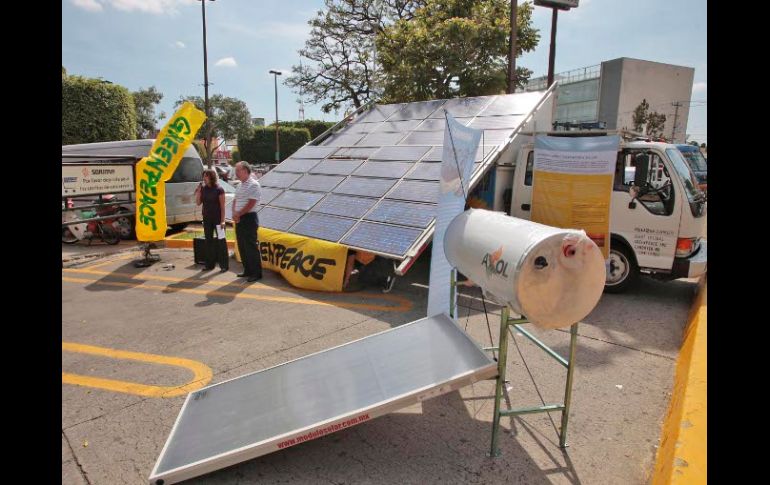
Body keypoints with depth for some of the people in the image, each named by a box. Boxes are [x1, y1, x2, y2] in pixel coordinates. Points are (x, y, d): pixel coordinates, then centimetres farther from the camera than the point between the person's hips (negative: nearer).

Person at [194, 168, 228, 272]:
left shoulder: (219, 189, -10)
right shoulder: (203, 188, 5)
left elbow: (222, 206, -11)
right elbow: (198, 203, 7)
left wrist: (222, 220, -16)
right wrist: (198, 192, -7)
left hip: (217, 218, -6)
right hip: (207, 219, 6)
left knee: (220, 241, -1)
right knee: (209, 241, 10)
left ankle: (224, 265, 4)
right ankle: (209, 264, 19)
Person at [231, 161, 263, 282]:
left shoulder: (253, 185, -12)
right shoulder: (240, 185, 15)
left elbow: (251, 203, -18)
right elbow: (235, 201, 16)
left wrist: (238, 214, -12)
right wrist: (234, 214, -2)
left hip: (249, 219, -9)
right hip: (239, 219, 9)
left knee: (250, 247, -6)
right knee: (242, 246, 12)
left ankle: (256, 273, 1)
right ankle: (247, 270, 23)